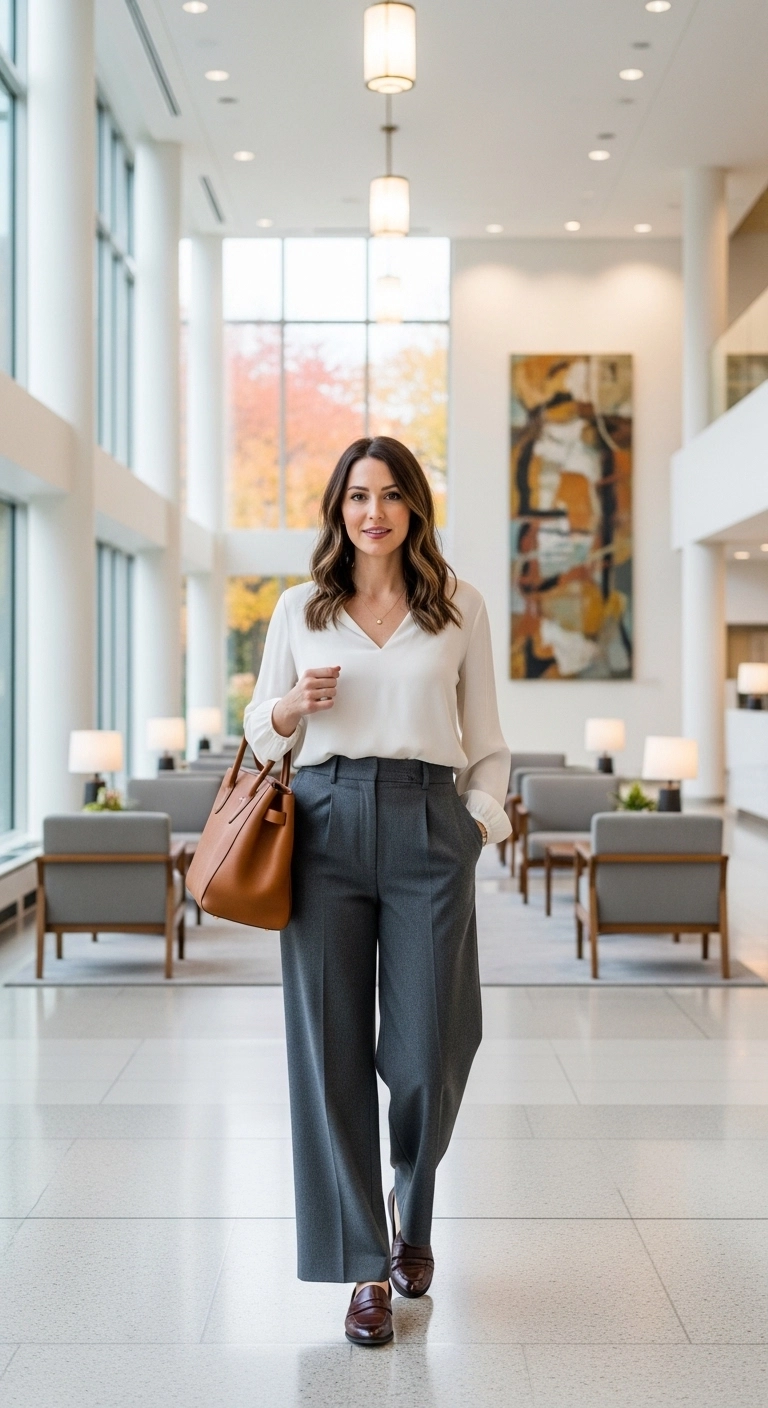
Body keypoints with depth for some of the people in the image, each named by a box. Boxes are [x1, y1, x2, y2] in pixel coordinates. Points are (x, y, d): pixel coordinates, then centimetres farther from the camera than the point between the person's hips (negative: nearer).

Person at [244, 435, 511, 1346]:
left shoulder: (460, 609, 9)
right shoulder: (299, 609, 11)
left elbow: (486, 742, 12)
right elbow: (259, 733, 16)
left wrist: (481, 819, -1)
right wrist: (290, 706, -5)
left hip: (427, 828, 0)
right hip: (326, 826, 1)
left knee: (427, 1052, 1)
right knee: (332, 1047, -1)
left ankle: (412, 1215, 33)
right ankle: (366, 1268, 12)